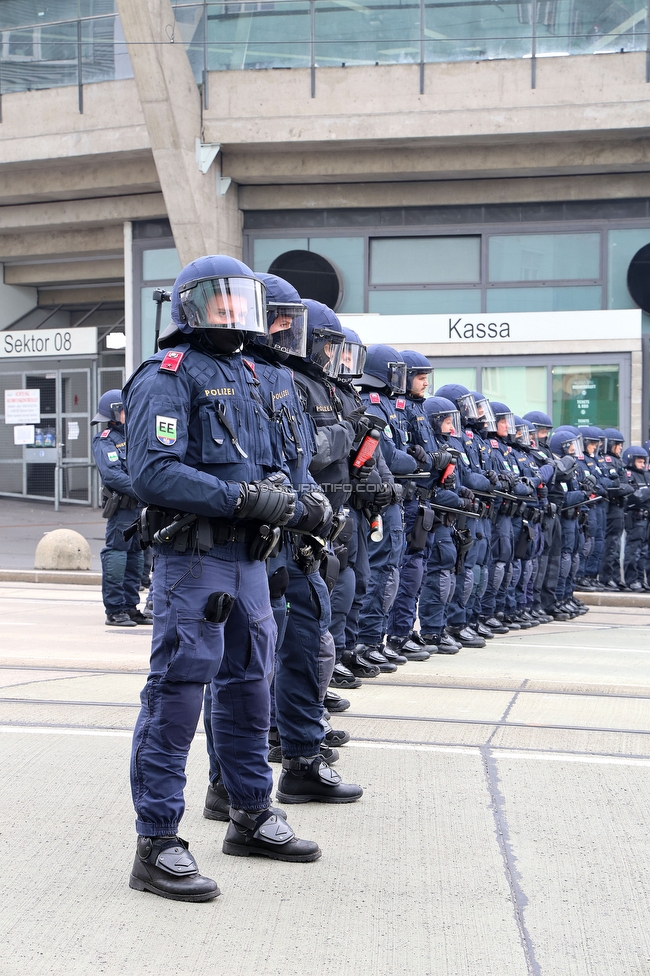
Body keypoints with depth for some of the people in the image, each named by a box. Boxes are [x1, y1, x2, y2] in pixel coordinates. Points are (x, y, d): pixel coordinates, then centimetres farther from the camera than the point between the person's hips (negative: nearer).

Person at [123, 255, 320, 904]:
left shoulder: (244, 375, 18)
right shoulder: (168, 377, -9)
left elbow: (272, 458, 23)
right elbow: (153, 472, -21)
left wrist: (279, 486, -2)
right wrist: (244, 497, -21)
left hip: (248, 557, 9)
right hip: (192, 559, -9)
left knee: (248, 687, 17)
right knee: (176, 694, -7)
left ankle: (251, 817, 32)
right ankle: (156, 846, 0)